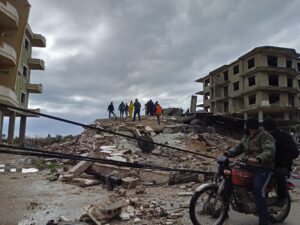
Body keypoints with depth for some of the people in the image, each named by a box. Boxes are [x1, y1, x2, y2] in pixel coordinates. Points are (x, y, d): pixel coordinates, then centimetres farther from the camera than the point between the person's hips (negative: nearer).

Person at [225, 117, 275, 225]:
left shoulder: (265, 136, -15)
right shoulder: (246, 136, 14)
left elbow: (269, 151, -29)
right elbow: (239, 147, 12)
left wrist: (258, 159, -48)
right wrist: (228, 153, -6)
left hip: (263, 168, -9)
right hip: (249, 166, 9)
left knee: (258, 190, -24)